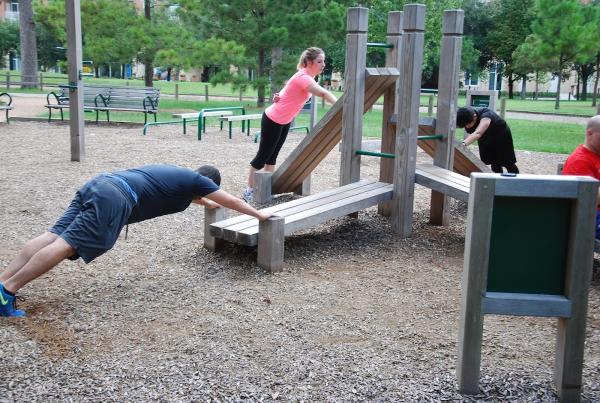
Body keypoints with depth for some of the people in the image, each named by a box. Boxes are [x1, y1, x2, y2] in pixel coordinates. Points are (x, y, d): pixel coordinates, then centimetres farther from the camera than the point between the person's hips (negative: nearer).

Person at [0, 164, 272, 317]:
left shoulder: (179, 175, 35)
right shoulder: (197, 180, 13)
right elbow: (231, 201, 23)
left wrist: (209, 203, 75)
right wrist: (258, 214, 37)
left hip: (99, 184, 9)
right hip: (114, 198, -9)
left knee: (54, 236, -2)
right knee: (66, 245, -16)